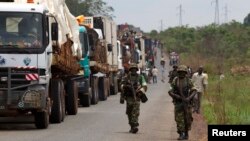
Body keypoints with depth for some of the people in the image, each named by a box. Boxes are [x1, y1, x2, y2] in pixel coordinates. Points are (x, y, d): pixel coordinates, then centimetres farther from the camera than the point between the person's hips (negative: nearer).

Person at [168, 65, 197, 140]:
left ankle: (186, 133, 23)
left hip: (187, 103, 0)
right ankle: (181, 134, -3)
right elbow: (170, 92, -3)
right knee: (179, 119, -7)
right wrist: (176, 96, -21)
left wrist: (189, 98, -23)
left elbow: (194, 91, -6)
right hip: (178, 103, 0)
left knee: (187, 119, 5)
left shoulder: (188, 81, -1)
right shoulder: (175, 81, -1)